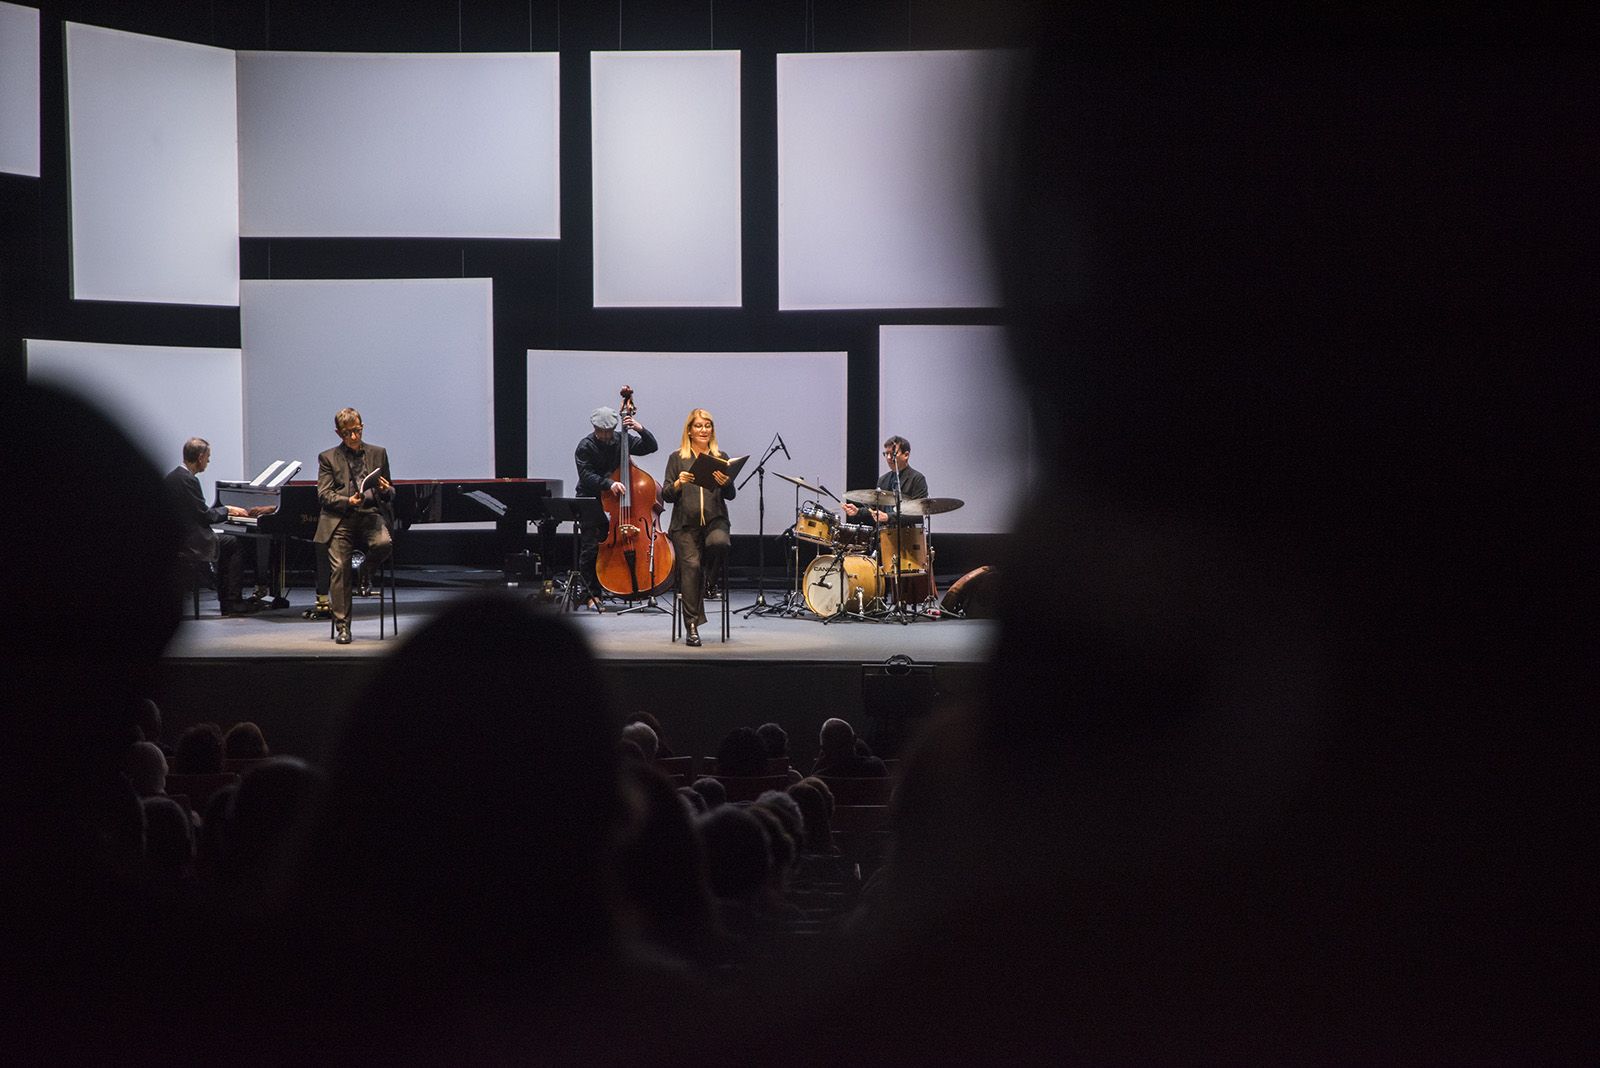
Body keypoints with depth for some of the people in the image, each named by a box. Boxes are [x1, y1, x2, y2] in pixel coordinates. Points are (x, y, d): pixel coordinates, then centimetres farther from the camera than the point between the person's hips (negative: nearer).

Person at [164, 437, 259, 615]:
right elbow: (205, 516, -19)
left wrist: (224, 509, 12)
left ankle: (226, 600, 19)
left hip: (175, 536, 10)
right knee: (236, 545, 0)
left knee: (228, 543, 23)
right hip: (189, 540, -10)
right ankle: (232, 602, -2)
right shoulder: (188, 480, -20)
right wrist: (226, 510, -3)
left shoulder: (172, 475, 11)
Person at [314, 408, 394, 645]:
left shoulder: (379, 453, 19)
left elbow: (390, 493, 22)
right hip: (340, 519, -1)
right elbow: (324, 494, 3)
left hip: (371, 513, 1)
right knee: (339, 567, -17)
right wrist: (348, 501, -15)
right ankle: (342, 626, -12)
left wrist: (386, 490, -3)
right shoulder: (328, 458, 13)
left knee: (384, 543, -32)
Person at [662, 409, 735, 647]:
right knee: (691, 563, -21)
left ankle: (710, 578, 0)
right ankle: (691, 625, -18)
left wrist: (724, 482, -17)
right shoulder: (677, 459, 12)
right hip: (685, 523, -1)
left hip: (715, 520, 1)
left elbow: (730, 495, 5)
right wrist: (678, 483, -15)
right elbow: (666, 494, 5)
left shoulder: (721, 458, 14)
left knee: (719, 543, -33)